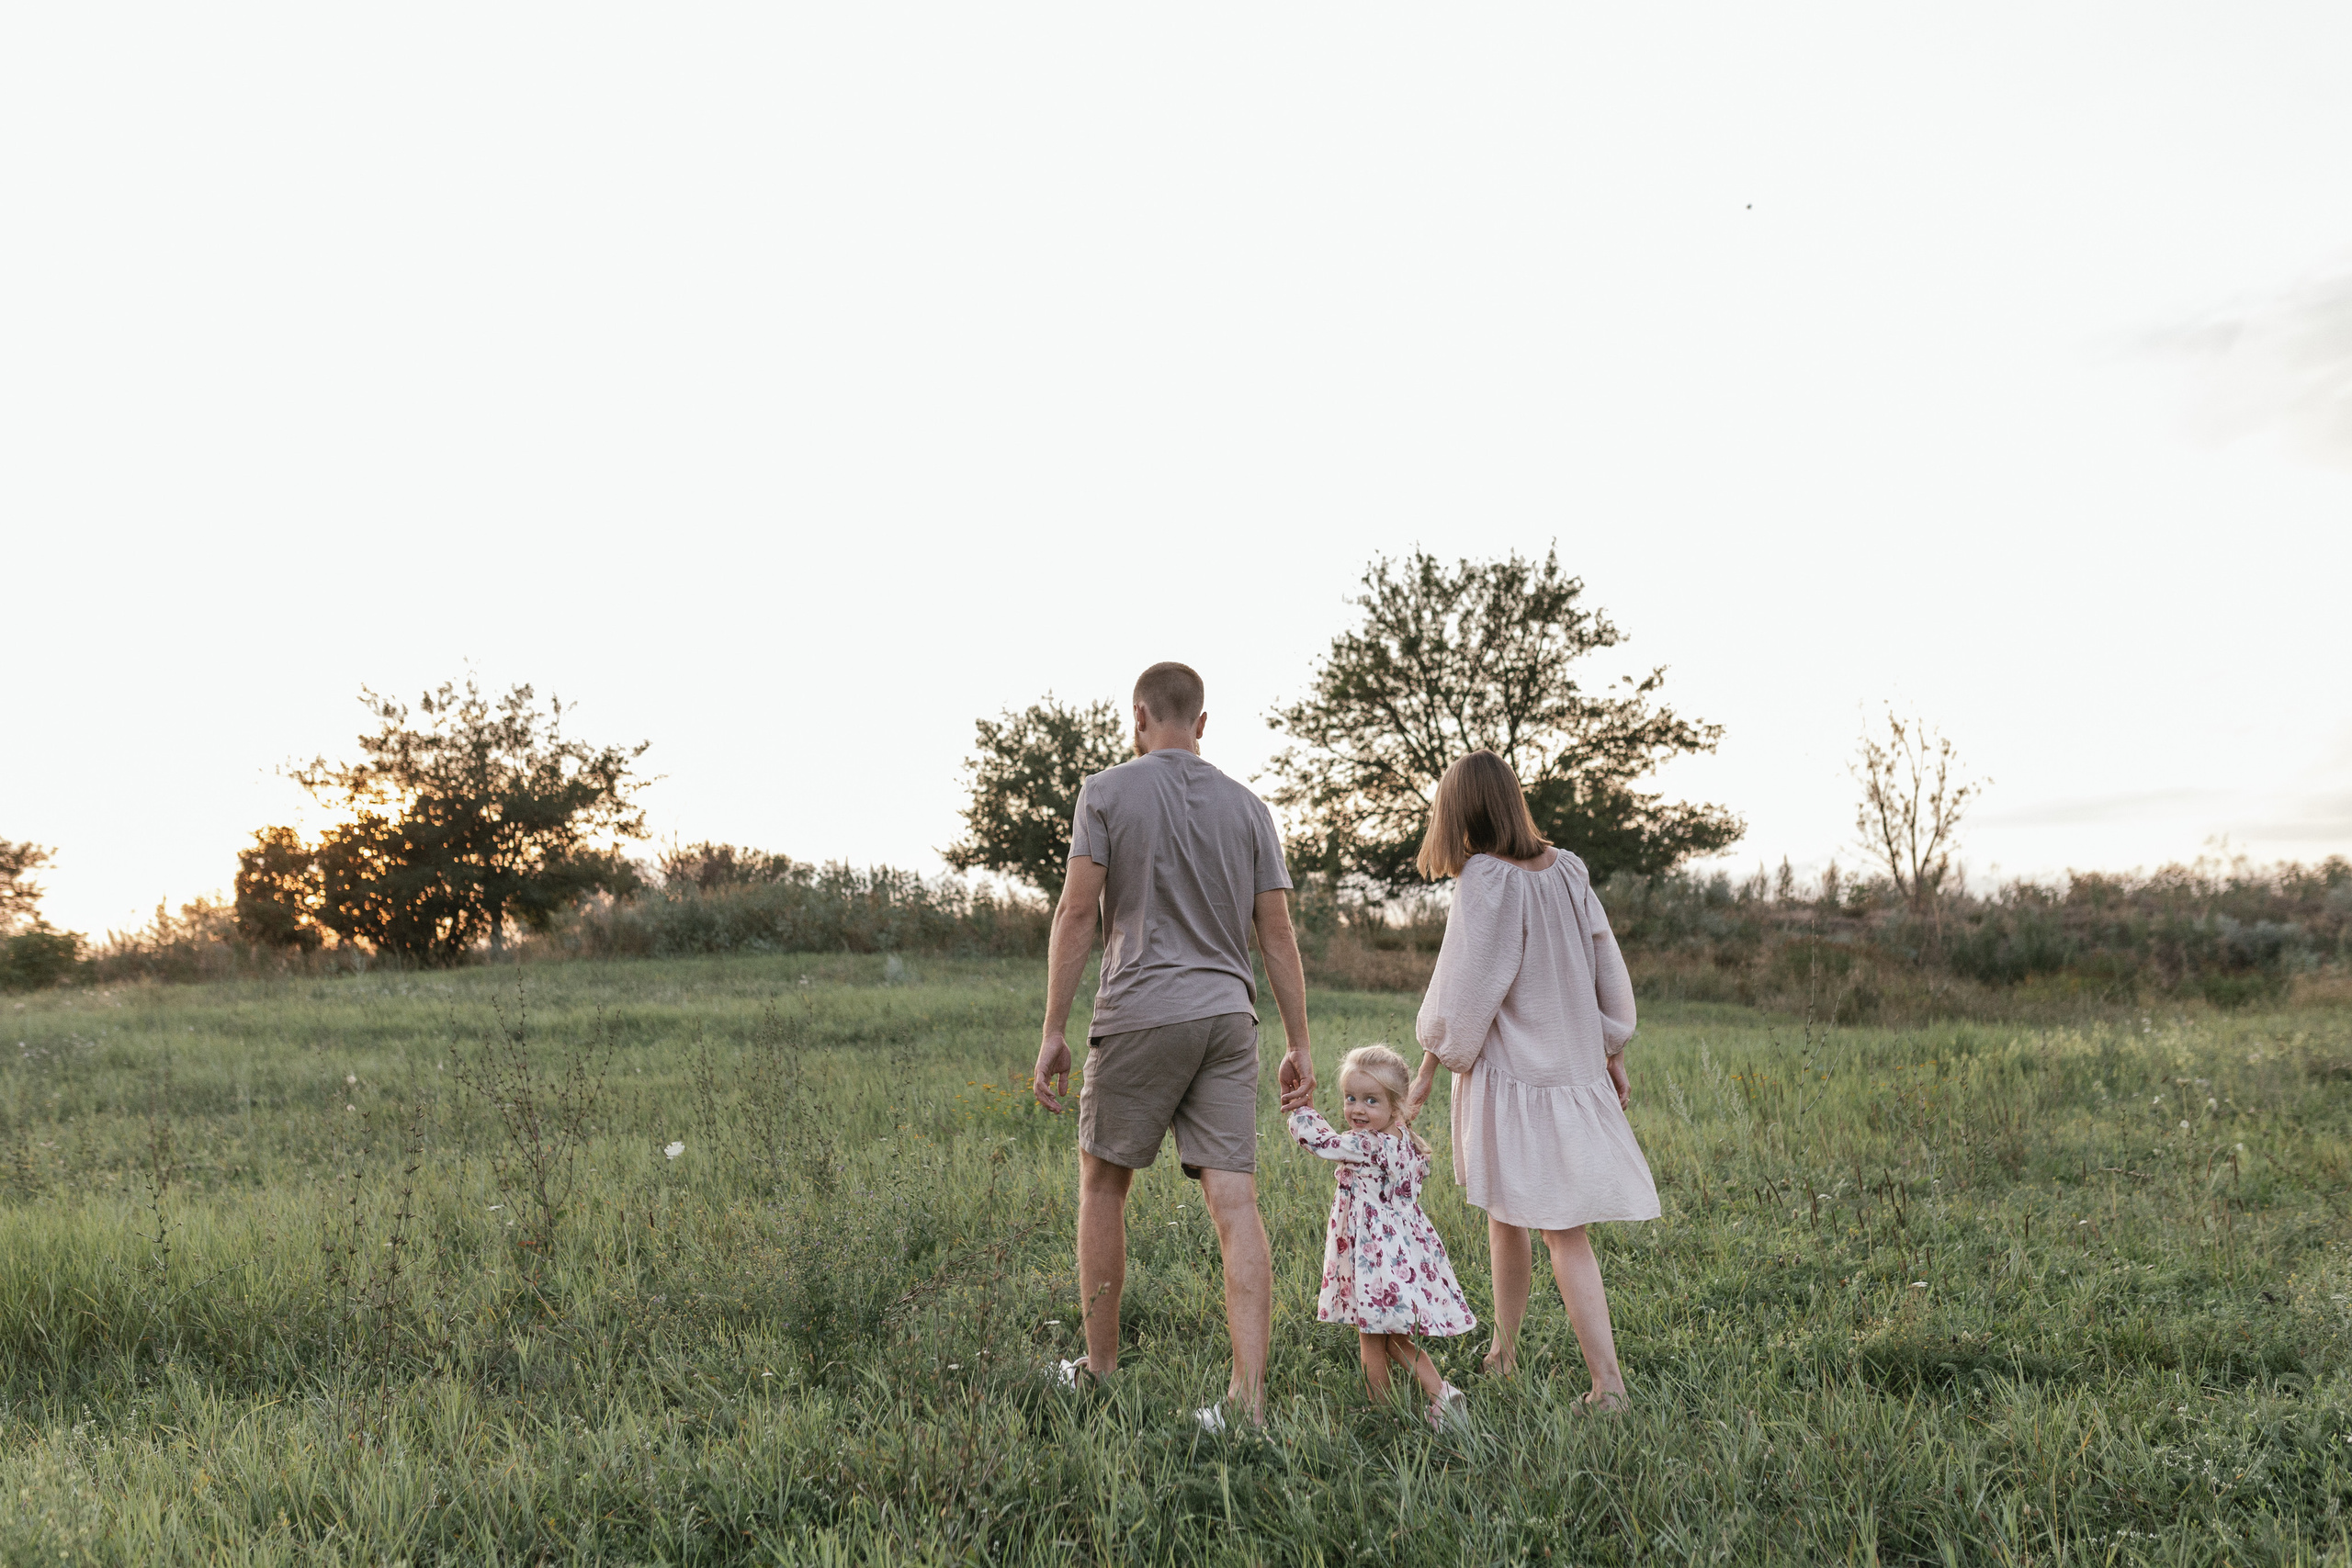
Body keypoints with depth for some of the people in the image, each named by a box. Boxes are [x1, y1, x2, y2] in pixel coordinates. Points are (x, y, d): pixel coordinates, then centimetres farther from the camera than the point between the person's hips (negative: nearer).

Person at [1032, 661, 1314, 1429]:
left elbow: (1076, 913, -7)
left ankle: (1099, 1370, 22)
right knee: (1234, 1203, -1)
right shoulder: (1248, 808, 10)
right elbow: (1278, 932, 6)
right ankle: (1248, 1395, -6)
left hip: (1141, 1016, -3)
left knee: (1103, 1183, 14)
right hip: (1227, 1018, 3)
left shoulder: (1107, 791, -1)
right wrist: (1299, 1044, 10)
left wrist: (1054, 1033, -4)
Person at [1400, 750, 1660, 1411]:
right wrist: (1612, 1053, 20)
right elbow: (1607, 972, 10)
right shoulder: (1567, 869, 5)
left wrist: (1426, 1072, -3)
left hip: (1510, 1075, -6)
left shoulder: (1485, 881, -13)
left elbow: (1463, 992, -13)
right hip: (1577, 1070, 6)